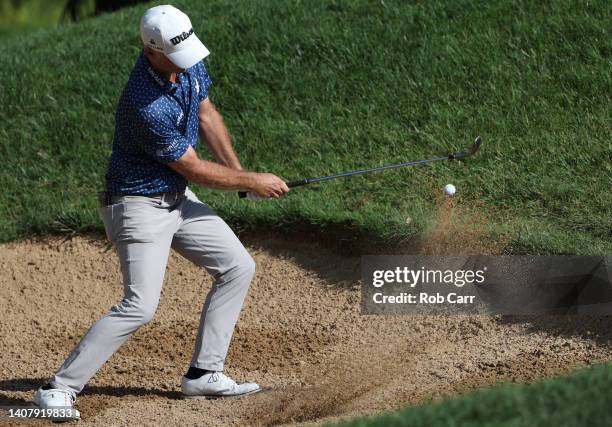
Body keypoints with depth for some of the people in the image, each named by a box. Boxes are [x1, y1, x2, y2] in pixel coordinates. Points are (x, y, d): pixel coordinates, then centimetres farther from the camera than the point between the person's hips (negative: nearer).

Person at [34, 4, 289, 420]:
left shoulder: (189, 65, -7)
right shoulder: (149, 108, -32)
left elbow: (207, 114, 12)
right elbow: (194, 168, -19)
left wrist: (238, 169, 6)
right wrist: (251, 182, -7)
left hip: (177, 198, 9)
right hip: (139, 204, -9)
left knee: (238, 267, 9)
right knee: (140, 305, -19)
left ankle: (204, 373, 13)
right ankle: (60, 388, -13)